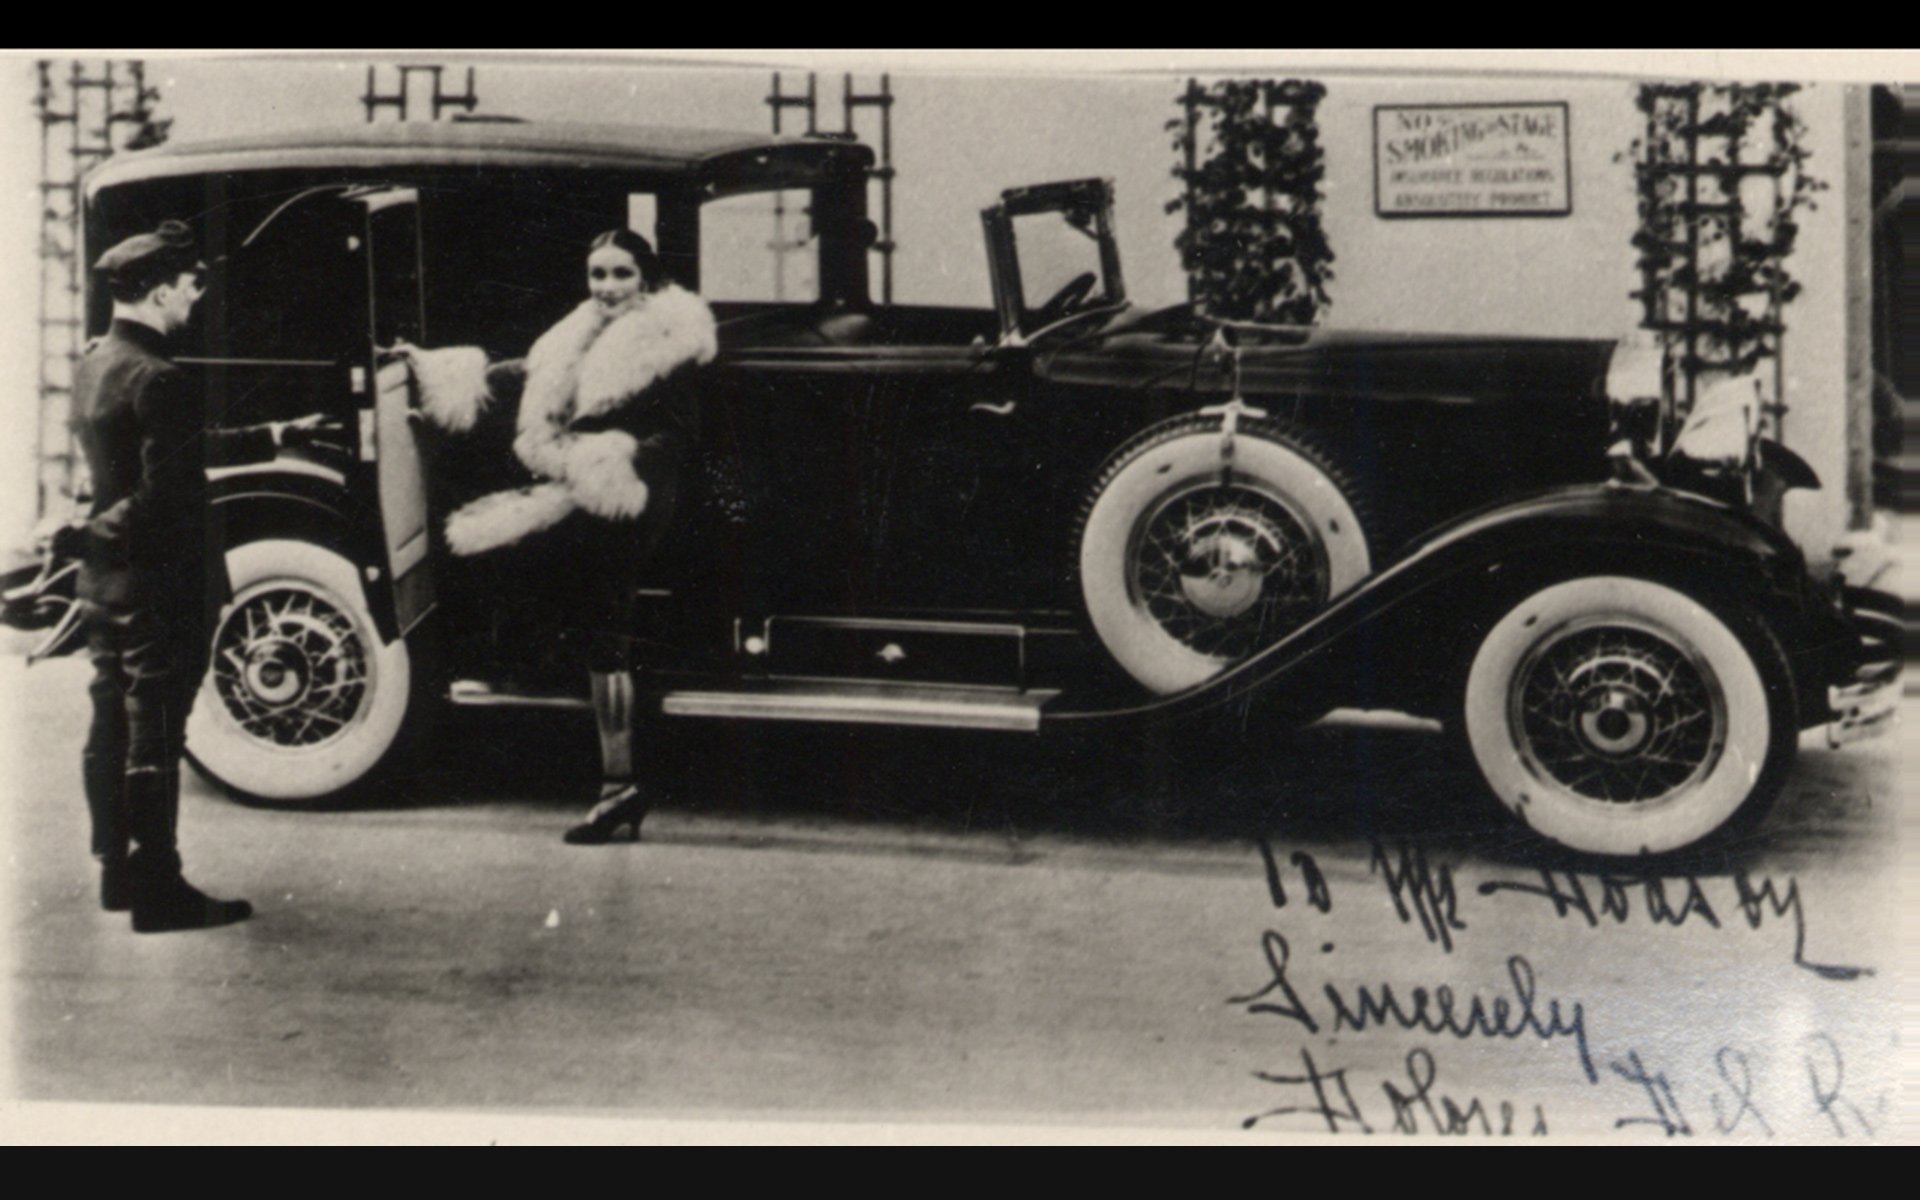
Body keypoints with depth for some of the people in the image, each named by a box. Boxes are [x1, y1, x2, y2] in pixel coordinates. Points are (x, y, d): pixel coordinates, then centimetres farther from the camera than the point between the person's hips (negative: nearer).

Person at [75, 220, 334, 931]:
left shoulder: (94, 366, 11)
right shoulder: (154, 379, -19)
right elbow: (172, 489, -23)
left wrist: (275, 436, 24)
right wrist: (201, 572, -17)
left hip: (103, 574, 10)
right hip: (155, 578, -10)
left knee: (112, 726, 15)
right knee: (155, 734, -4)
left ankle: (117, 871, 24)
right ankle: (158, 890, 1)